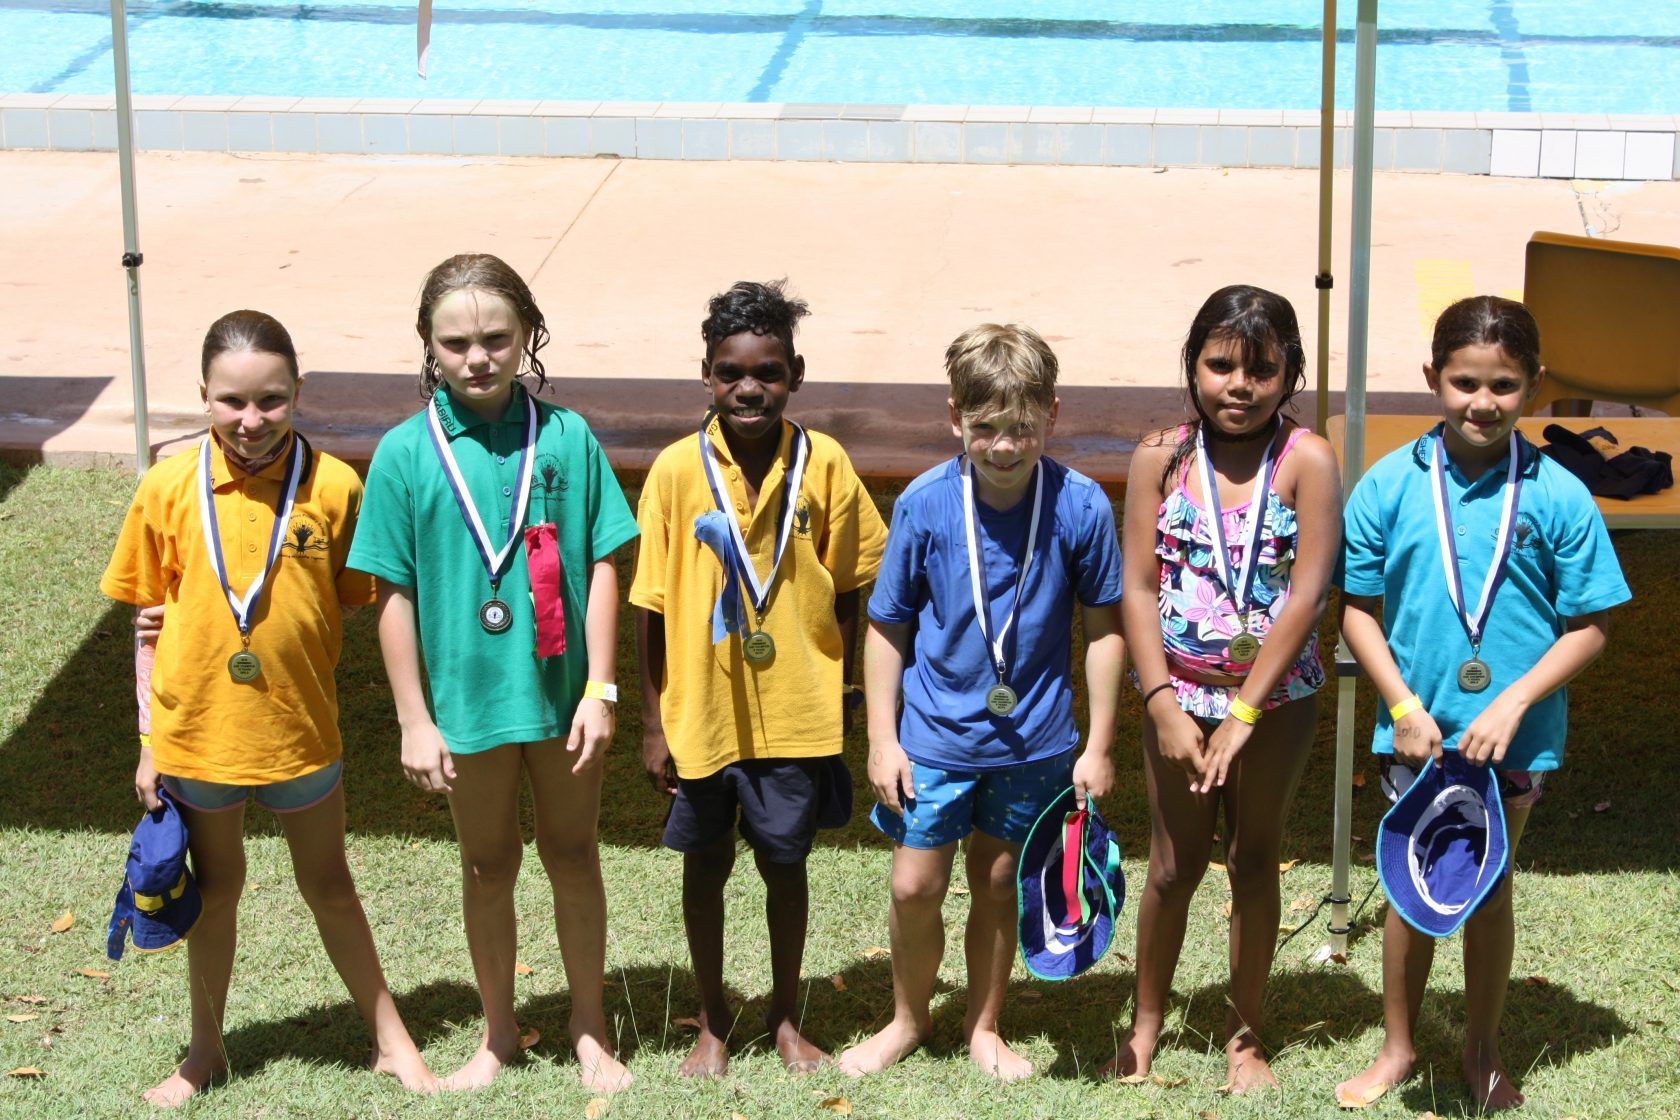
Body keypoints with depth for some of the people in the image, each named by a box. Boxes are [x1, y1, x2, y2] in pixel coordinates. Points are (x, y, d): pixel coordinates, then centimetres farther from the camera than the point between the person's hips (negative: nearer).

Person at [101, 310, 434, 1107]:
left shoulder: (333, 487, -12)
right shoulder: (169, 488, -9)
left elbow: (352, 606, -1)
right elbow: (149, 621, -1)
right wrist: (149, 740, 0)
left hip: (300, 731, -1)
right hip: (196, 732, 1)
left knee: (328, 885, 14)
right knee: (215, 888, 18)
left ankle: (389, 1037, 29)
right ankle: (206, 1049, 34)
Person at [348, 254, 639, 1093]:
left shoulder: (565, 438, -7)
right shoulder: (405, 454, -8)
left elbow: (602, 567, -4)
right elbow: (394, 594, -4)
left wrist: (599, 690, -7)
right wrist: (414, 720, -5)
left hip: (561, 691, 0)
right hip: (466, 695, 0)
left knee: (572, 853, 14)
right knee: (488, 864, 15)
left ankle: (590, 1029, 30)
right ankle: (498, 1033, 32)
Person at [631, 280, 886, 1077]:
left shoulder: (823, 464, -9)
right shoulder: (678, 470, -10)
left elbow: (845, 591, 1)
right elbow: (651, 607, -4)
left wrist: (841, 696, 1)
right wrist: (652, 722, -3)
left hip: (797, 714, 0)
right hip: (702, 713, 0)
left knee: (785, 863, 14)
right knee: (705, 866, 14)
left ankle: (786, 1018, 34)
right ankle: (712, 1023, 33)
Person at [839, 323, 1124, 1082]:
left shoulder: (1081, 507, -14)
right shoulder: (924, 504, -13)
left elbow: (1104, 629, -3)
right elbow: (887, 628, -3)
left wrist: (1098, 747, -1)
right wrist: (882, 739, -3)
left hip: (1034, 739, 0)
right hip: (934, 734, 0)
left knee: (999, 883, 13)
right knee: (915, 885, 4)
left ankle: (984, 1026, 34)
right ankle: (909, 1018, 31)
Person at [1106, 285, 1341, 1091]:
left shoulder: (1307, 462, -13)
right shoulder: (1162, 458, -6)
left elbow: (1307, 595, -16)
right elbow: (1138, 588, -6)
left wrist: (1244, 713, -18)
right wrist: (1163, 708, -13)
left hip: (1275, 696, -1)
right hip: (1180, 691, 1)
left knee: (1255, 860, 12)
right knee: (1174, 864, 12)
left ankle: (1244, 1034, 27)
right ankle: (1145, 1025, 28)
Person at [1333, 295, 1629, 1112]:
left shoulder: (1558, 498, -11)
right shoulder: (1391, 485, -8)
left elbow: (1588, 626, -7)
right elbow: (1358, 608, -2)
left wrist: (1512, 705, -17)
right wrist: (1403, 706, -11)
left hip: (1513, 735, -1)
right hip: (1417, 731, 1)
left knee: (1490, 889, 15)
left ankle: (1483, 1052, 33)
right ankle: (1398, 1048, 31)